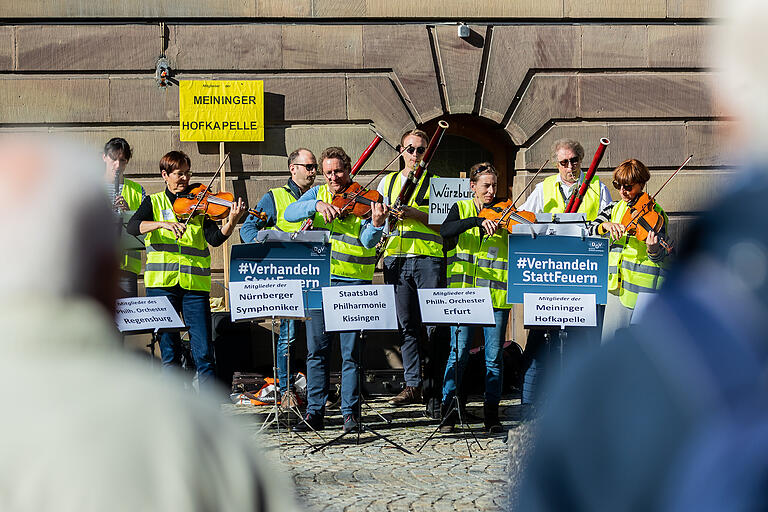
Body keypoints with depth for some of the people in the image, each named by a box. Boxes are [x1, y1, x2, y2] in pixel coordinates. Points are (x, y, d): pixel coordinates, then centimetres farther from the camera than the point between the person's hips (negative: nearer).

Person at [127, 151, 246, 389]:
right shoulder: (154, 202, 11)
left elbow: (215, 239, -1)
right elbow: (132, 226, -8)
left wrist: (231, 222, -19)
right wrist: (163, 223, -23)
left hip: (194, 283, 0)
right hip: (161, 282, 0)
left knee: (203, 349, -5)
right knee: (169, 349, 3)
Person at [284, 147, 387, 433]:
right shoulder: (317, 194, 11)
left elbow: (368, 241, -12)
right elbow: (289, 213, -5)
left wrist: (376, 224, -32)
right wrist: (317, 205, -21)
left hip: (353, 283, -3)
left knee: (350, 351, -1)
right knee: (316, 349, 6)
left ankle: (350, 412, 8)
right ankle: (315, 412, 13)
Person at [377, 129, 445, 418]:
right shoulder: (388, 182, 20)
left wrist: (414, 212, -12)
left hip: (429, 258, -3)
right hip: (396, 259, 3)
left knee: (433, 325, -6)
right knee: (406, 324, 1)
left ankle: (433, 391, -1)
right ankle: (412, 385, 4)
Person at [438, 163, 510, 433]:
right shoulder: (462, 208, 9)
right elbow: (446, 230, -12)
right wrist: (478, 220, -23)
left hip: (496, 295, 1)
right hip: (464, 291, -1)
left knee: (494, 357, 3)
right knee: (459, 353, -3)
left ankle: (491, 413, 14)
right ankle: (447, 411, 7)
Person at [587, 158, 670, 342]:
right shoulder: (615, 209, 12)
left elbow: (660, 257, -9)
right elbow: (590, 230, 1)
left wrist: (653, 248, -31)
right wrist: (606, 225, -18)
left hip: (644, 286, -5)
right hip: (617, 284, 5)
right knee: (609, 339, 4)